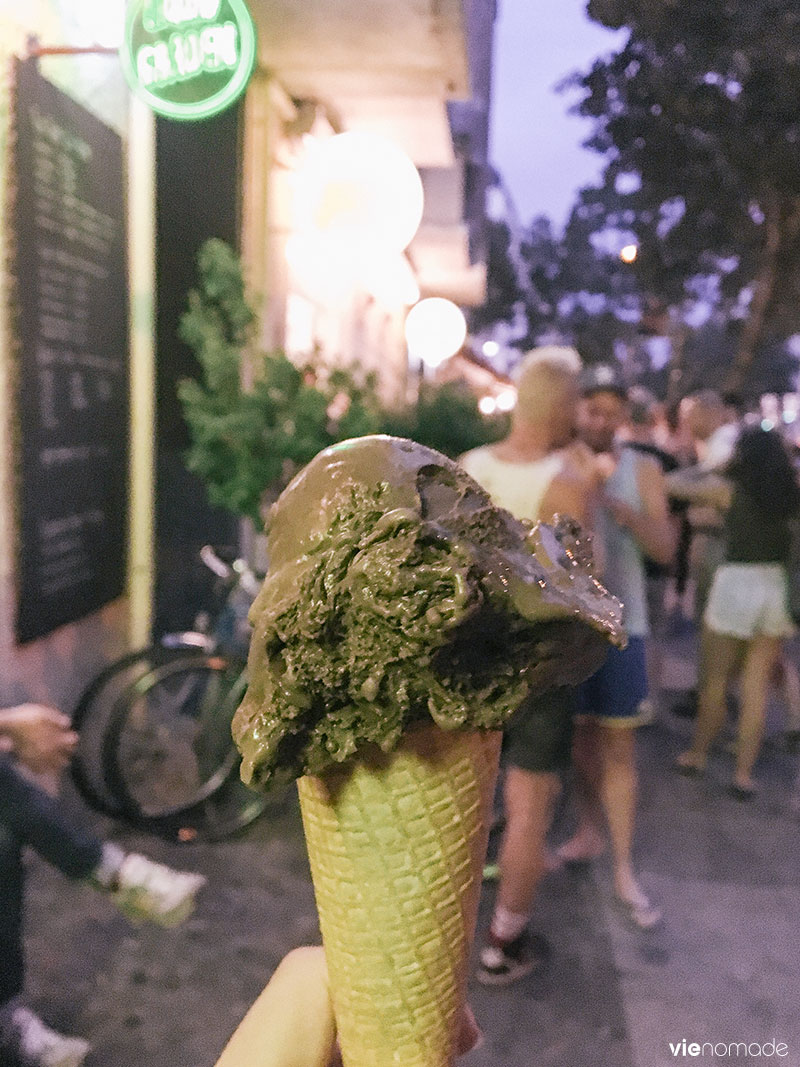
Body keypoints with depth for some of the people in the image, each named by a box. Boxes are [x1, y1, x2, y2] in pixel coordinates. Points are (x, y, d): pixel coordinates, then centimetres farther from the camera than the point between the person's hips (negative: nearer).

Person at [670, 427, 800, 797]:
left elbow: (676, 485, 5)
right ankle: (744, 772, 13)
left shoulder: (727, 488, -4)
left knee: (715, 680, 12)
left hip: (737, 583, -3)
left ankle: (698, 753, 27)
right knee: (757, 686, 9)